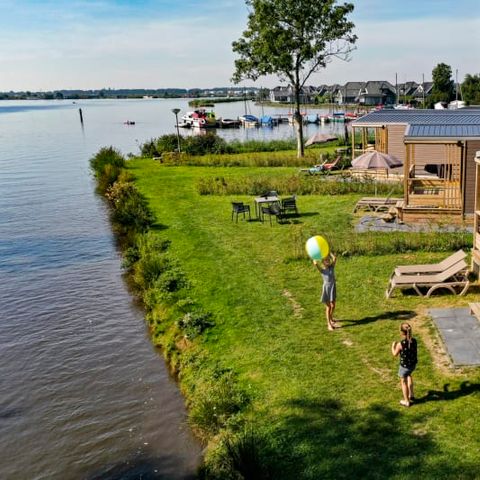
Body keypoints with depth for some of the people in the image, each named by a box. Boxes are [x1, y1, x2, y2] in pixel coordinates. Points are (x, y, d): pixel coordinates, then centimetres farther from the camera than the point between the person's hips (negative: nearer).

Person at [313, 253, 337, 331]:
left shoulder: (332, 267, 0)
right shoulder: (322, 270, -10)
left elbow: (334, 258, -15)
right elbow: (315, 263, -26)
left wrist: (328, 253, -6)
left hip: (333, 287, 4)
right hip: (326, 288, -4)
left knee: (333, 305, 17)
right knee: (328, 307, 2)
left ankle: (331, 318, 42)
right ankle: (329, 324, 9)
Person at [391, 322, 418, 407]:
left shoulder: (400, 344, -28)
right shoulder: (414, 341, -13)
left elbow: (395, 354, -10)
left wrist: (393, 345, 8)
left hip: (404, 366, -5)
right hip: (413, 364, 6)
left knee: (403, 382, 19)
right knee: (409, 375, 37)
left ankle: (406, 401, 36)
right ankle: (411, 395, 46)